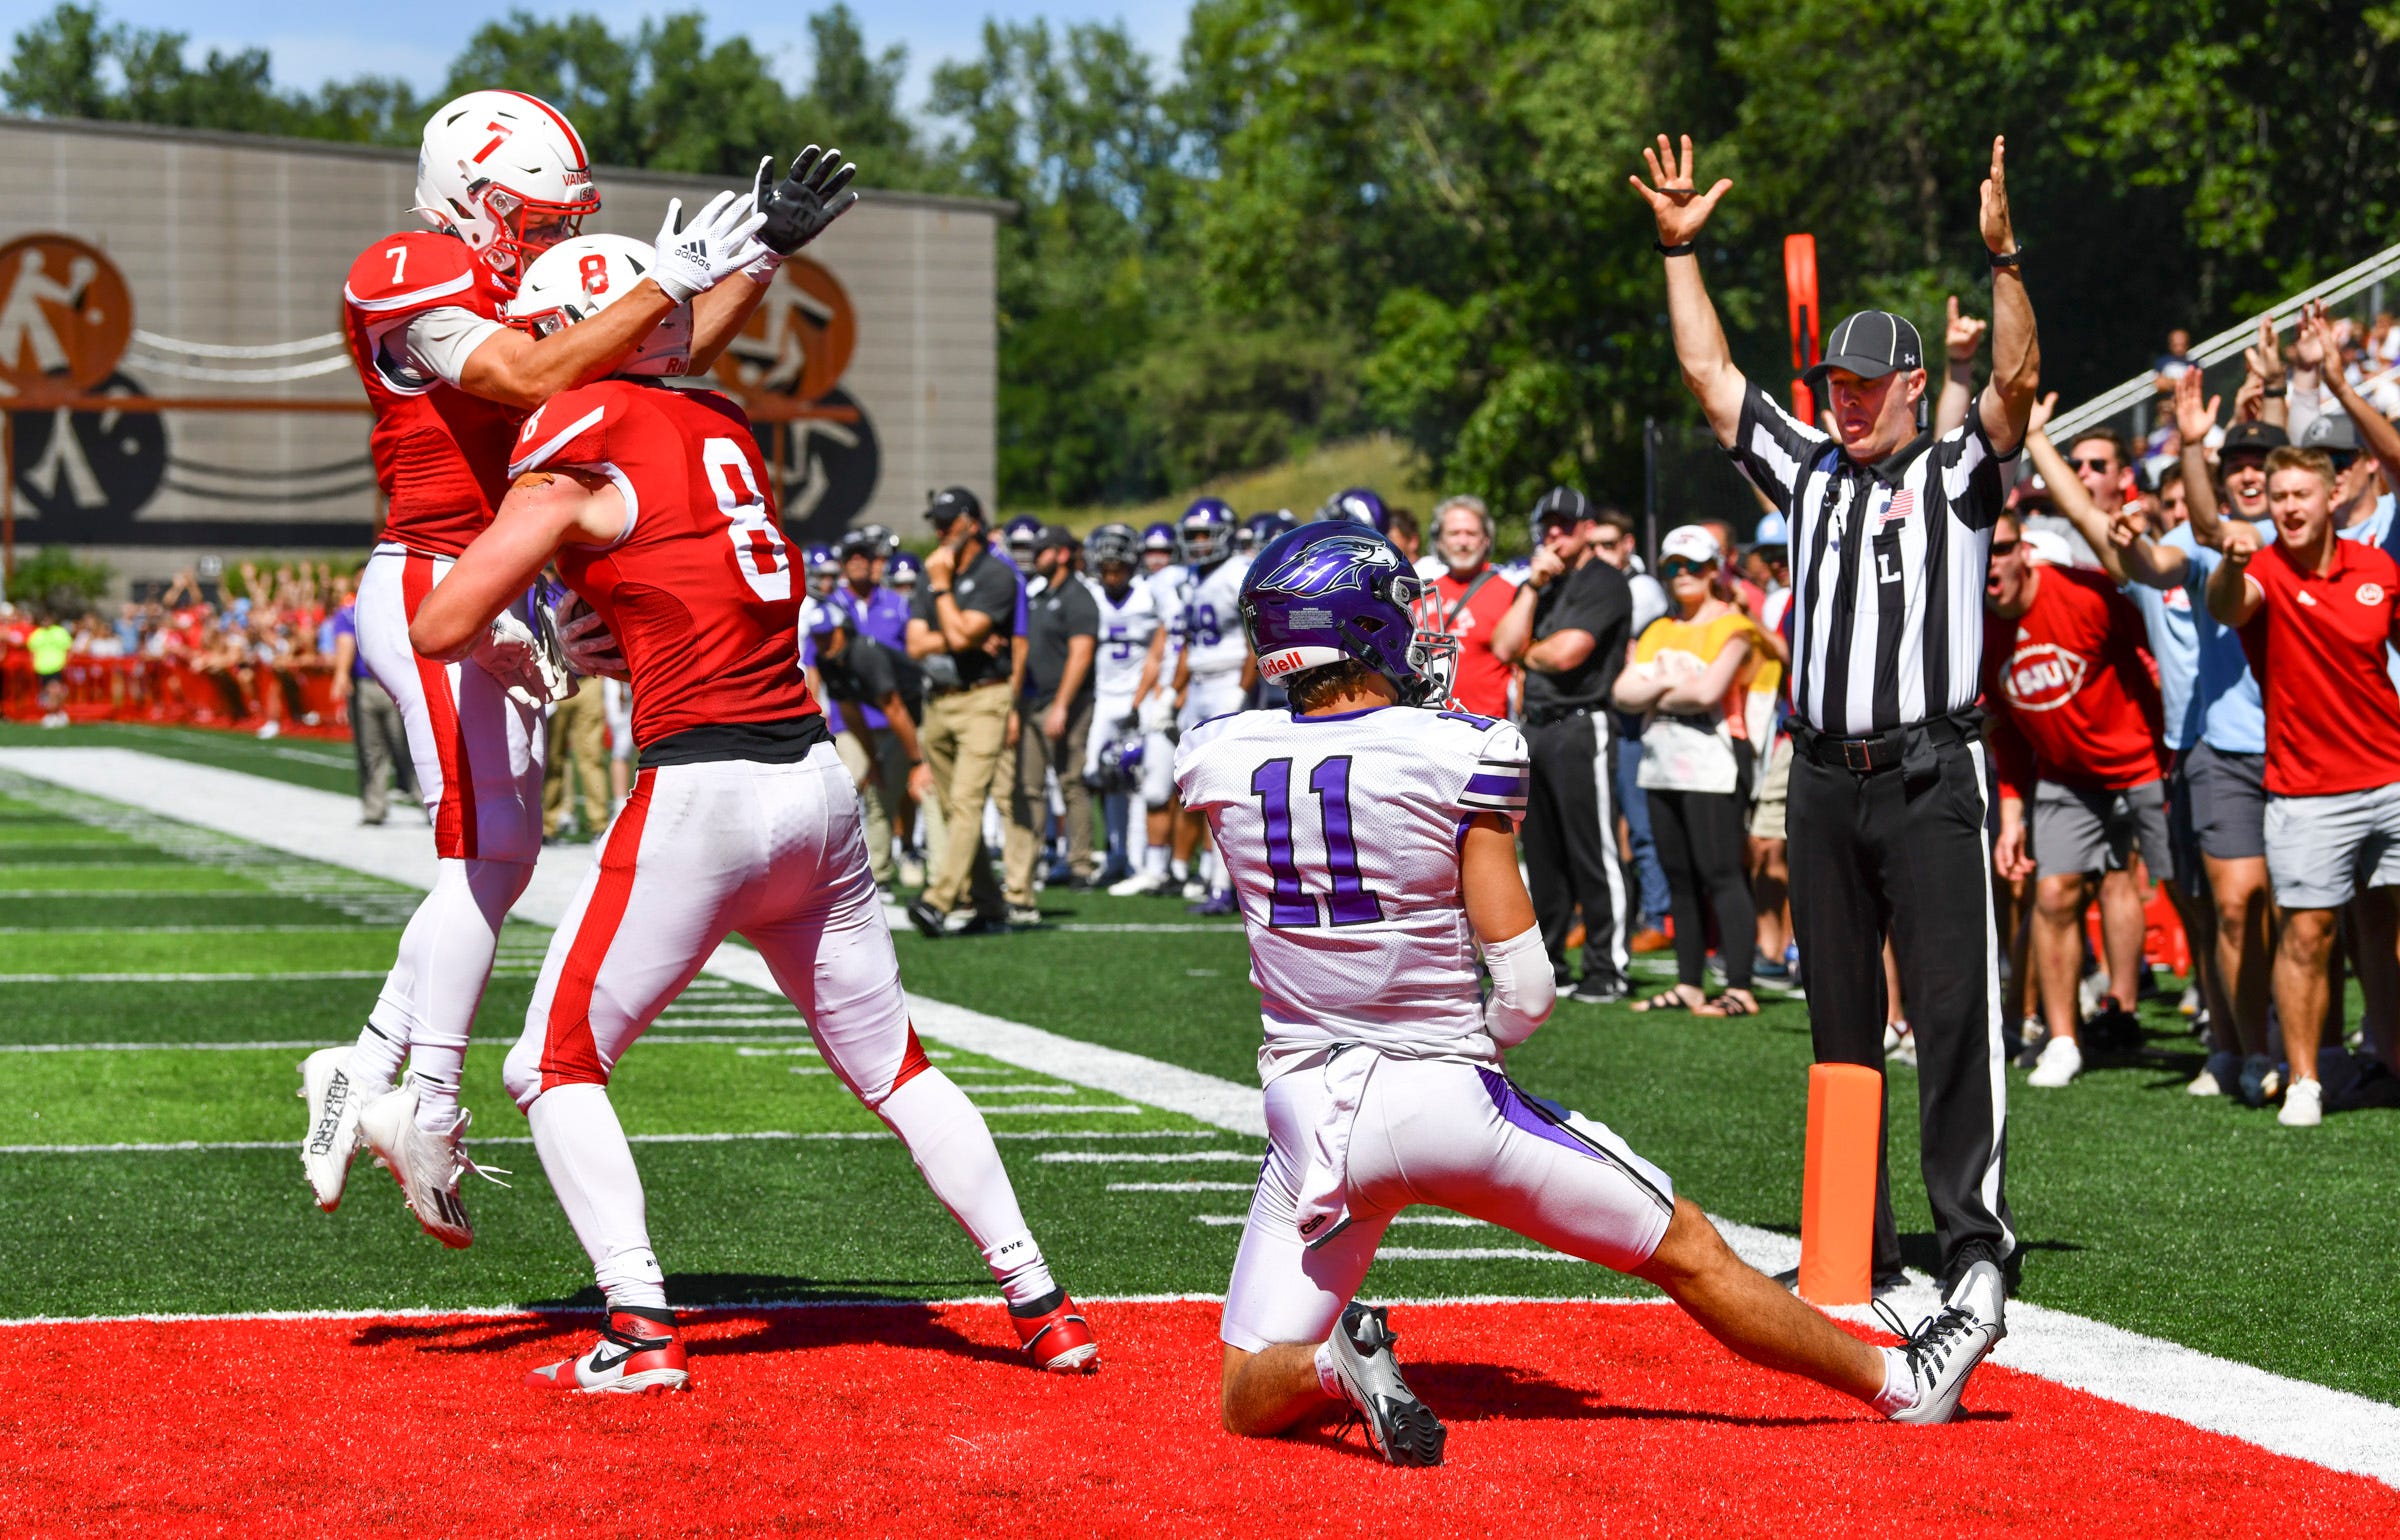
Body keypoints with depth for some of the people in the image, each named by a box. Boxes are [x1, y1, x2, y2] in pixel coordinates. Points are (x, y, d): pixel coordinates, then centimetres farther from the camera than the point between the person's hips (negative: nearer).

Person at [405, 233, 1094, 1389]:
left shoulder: (573, 465, -5)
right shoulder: (723, 426, 14)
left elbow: (439, 630, -5)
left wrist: (499, 647, 14)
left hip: (702, 790, -7)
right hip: (818, 782, 7)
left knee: (556, 1066, 5)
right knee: (890, 1067, 17)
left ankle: (639, 1331, -5)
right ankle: (1039, 1303, 16)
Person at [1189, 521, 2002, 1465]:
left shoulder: (1220, 761, -4)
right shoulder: (1454, 757, -13)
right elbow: (1526, 989, -11)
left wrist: (1403, 708, 20)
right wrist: (1472, 1041, 8)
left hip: (1309, 1106, 2)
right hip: (1445, 1092, -2)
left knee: (1250, 1403, 10)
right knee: (1690, 1252, 15)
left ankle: (1332, 1362, -21)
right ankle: (1899, 1383, 26)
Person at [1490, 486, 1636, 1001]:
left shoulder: (1604, 582, -6)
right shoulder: (1537, 584, 19)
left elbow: (1567, 651, -15)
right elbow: (1504, 647, 5)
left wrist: (1528, 651, 5)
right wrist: (1534, 584, 0)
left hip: (1581, 725, -8)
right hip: (1534, 727, 8)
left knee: (1593, 853, -7)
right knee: (1542, 855, 12)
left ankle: (1606, 969, -5)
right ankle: (1546, 963, 18)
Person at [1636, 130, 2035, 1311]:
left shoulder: (1956, 474, 3)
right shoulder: (1809, 470, 16)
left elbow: (2017, 381, -13)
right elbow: (1708, 373, 17)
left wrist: (2001, 258, -24)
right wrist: (1680, 250, 13)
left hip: (1929, 778, -5)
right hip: (1825, 780, 5)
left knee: (1952, 1009, -9)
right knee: (1839, 1019, 8)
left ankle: (1975, 1230, -7)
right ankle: (1855, 1240, 14)